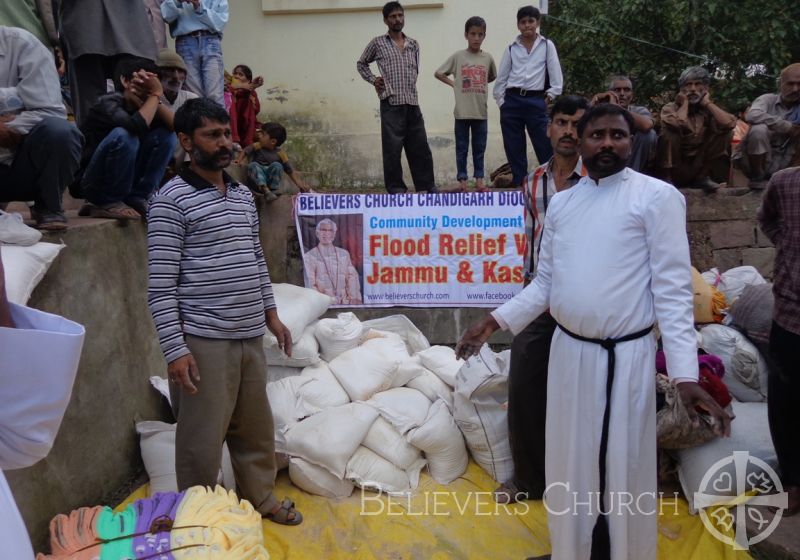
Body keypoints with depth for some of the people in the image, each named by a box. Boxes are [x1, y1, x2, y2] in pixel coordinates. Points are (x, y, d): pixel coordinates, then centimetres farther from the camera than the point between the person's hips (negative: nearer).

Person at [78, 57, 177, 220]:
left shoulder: (143, 106, 1)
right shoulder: (108, 103, -17)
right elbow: (137, 127, -37)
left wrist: (156, 98, -24)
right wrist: (155, 95, -24)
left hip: (126, 181, 6)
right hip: (92, 182, -6)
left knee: (165, 134, -8)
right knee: (123, 135, -31)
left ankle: (136, 200, -5)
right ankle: (108, 203, -14)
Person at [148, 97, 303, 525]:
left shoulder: (243, 195, 12)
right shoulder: (171, 200, -9)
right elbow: (161, 283, -12)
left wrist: (270, 313, 18)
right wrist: (175, 349, -16)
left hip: (250, 337, 7)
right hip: (204, 342, -6)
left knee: (256, 428, 18)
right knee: (202, 440, 5)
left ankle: (260, 498, 37)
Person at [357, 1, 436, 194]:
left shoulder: (414, 45, 15)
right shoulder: (378, 43, 5)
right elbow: (361, 64, 16)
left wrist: (410, 89, 13)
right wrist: (373, 80, 3)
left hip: (412, 103, 4)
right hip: (391, 103, -4)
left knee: (420, 146, 5)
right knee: (392, 147, -3)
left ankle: (428, 185, 13)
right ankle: (396, 188, 4)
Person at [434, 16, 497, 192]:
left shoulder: (488, 58, 6)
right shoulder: (457, 56, 0)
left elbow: (493, 77, 22)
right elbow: (438, 73, 5)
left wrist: (479, 85, 9)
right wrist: (453, 84, -1)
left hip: (481, 112, 2)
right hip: (462, 111, -2)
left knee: (479, 148, 7)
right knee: (462, 148, 3)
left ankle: (479, 179, 14)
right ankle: (462, 179, 8)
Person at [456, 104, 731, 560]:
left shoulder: (658, 197, -7)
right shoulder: (561, 202, 9)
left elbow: (673, 289, -12)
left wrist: (685, 373, -18)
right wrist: (495, 321, 2)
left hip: (626, 356, -5)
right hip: (568, 351, 5)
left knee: (622, 467, 7)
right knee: (570, 462, 18)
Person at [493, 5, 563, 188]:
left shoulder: (547, 45, 6)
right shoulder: (511, 49, 9)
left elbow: (556, 76, 3)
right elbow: (501, 78, 10)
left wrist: (549, 98, -3)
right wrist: (501, 103, 3)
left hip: (535, 101, -2)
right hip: (512, 101, 2)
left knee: (545, 148, -5)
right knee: (514, 149, 5)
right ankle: (519, 186, 15)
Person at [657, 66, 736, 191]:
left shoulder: (708, 109, 5)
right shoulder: (670, 108, -4)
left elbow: (729, 123, -17)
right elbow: (677, 124, -29)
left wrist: (707, 103, -7)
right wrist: (685, 103, -10)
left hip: (700, 166, 3)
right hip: (674, 168, -3)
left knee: (725, 132, -11)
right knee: (669, 133, -26)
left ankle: (702, 177, -4)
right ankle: (667, 178, -13)